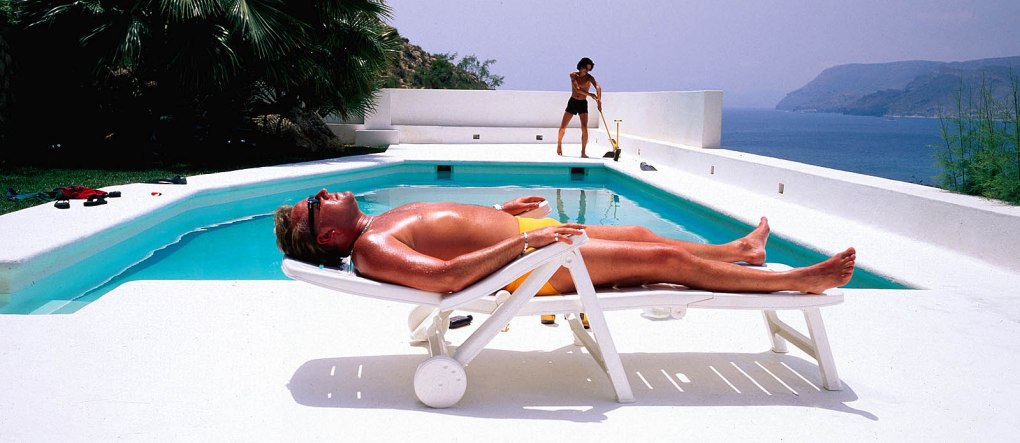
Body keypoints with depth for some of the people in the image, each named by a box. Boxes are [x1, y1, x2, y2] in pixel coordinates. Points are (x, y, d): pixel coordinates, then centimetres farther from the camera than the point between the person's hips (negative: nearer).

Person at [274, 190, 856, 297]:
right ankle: (798, 280, 9)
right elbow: (443, 275, -33)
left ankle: (740, 251, 45)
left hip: (524, 236, 10)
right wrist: (523, 243, -30)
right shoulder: (372, 251, -19)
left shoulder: (384, 223, 11)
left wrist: (501, 212, 24)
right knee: (665, 257, -5)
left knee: (643, 235, 20)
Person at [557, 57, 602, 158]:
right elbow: (577, 88, -21)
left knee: (584, 128, -12)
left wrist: (599, 99, -44)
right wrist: (589, 94, -34)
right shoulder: (573, 75, -6)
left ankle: (583, 152, -7)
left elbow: (598, 87, -26)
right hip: (572, 102, 1)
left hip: (583, 104, -1)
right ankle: (559, 145, 26)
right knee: (563, 126, 4)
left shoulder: (589, 78, -8)